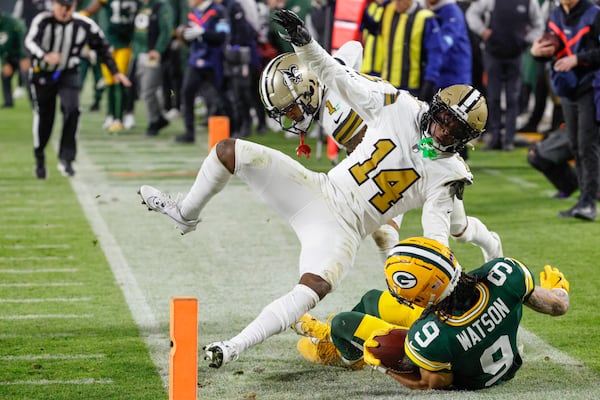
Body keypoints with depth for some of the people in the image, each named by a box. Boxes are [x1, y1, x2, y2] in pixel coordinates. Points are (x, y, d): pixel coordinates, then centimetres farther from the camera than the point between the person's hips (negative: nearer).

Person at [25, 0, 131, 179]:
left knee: (72, 109, -22)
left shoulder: (84, 25, -12)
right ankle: (39, 160, 28)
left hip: (69, 75, 1)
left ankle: (66, 159, -16)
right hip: (42, 75, -1)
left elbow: (102, 47, 2)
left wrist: (115, 72, 1)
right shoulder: (42, 20, -20)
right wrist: (45, 56, -57)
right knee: (44, 118, 4)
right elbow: (30, 42, -37)